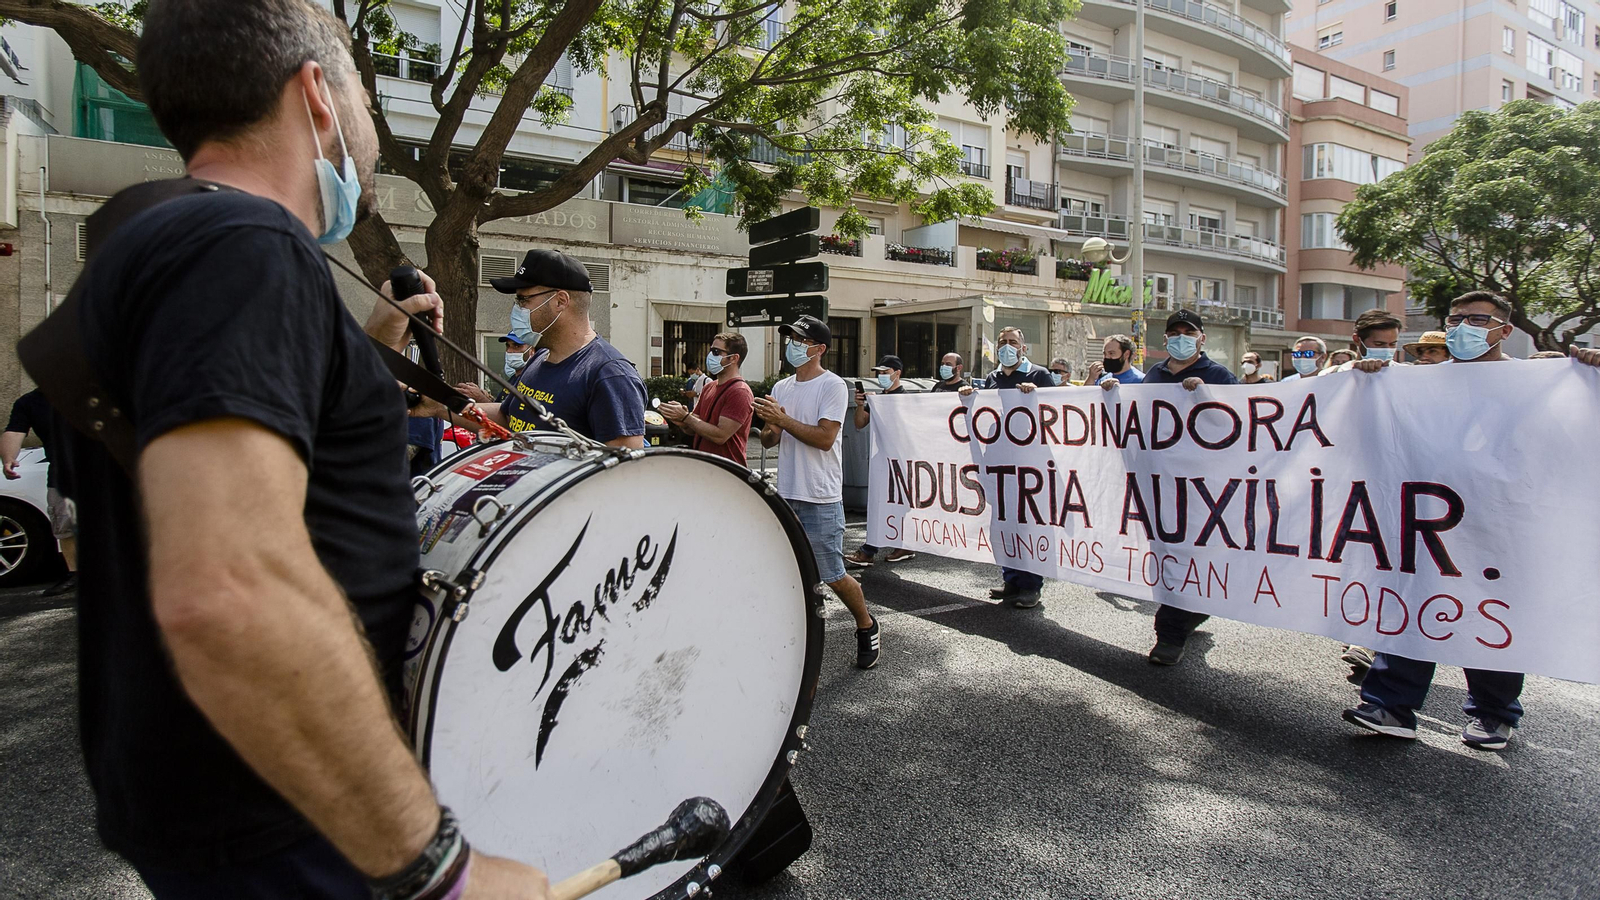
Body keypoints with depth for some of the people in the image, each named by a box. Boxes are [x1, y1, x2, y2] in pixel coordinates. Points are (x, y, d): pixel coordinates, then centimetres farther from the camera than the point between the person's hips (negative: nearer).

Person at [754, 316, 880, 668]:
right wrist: (769, 428, -7)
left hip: (820, 500, -6)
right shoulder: (781, 387, 13)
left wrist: (783, 420, -19)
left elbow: (825, 438, -20)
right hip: (786, 494, 7)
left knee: (833, 576, 1)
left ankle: (866, 626, 25)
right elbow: (769, 440, 15)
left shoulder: (832, 386, -8)